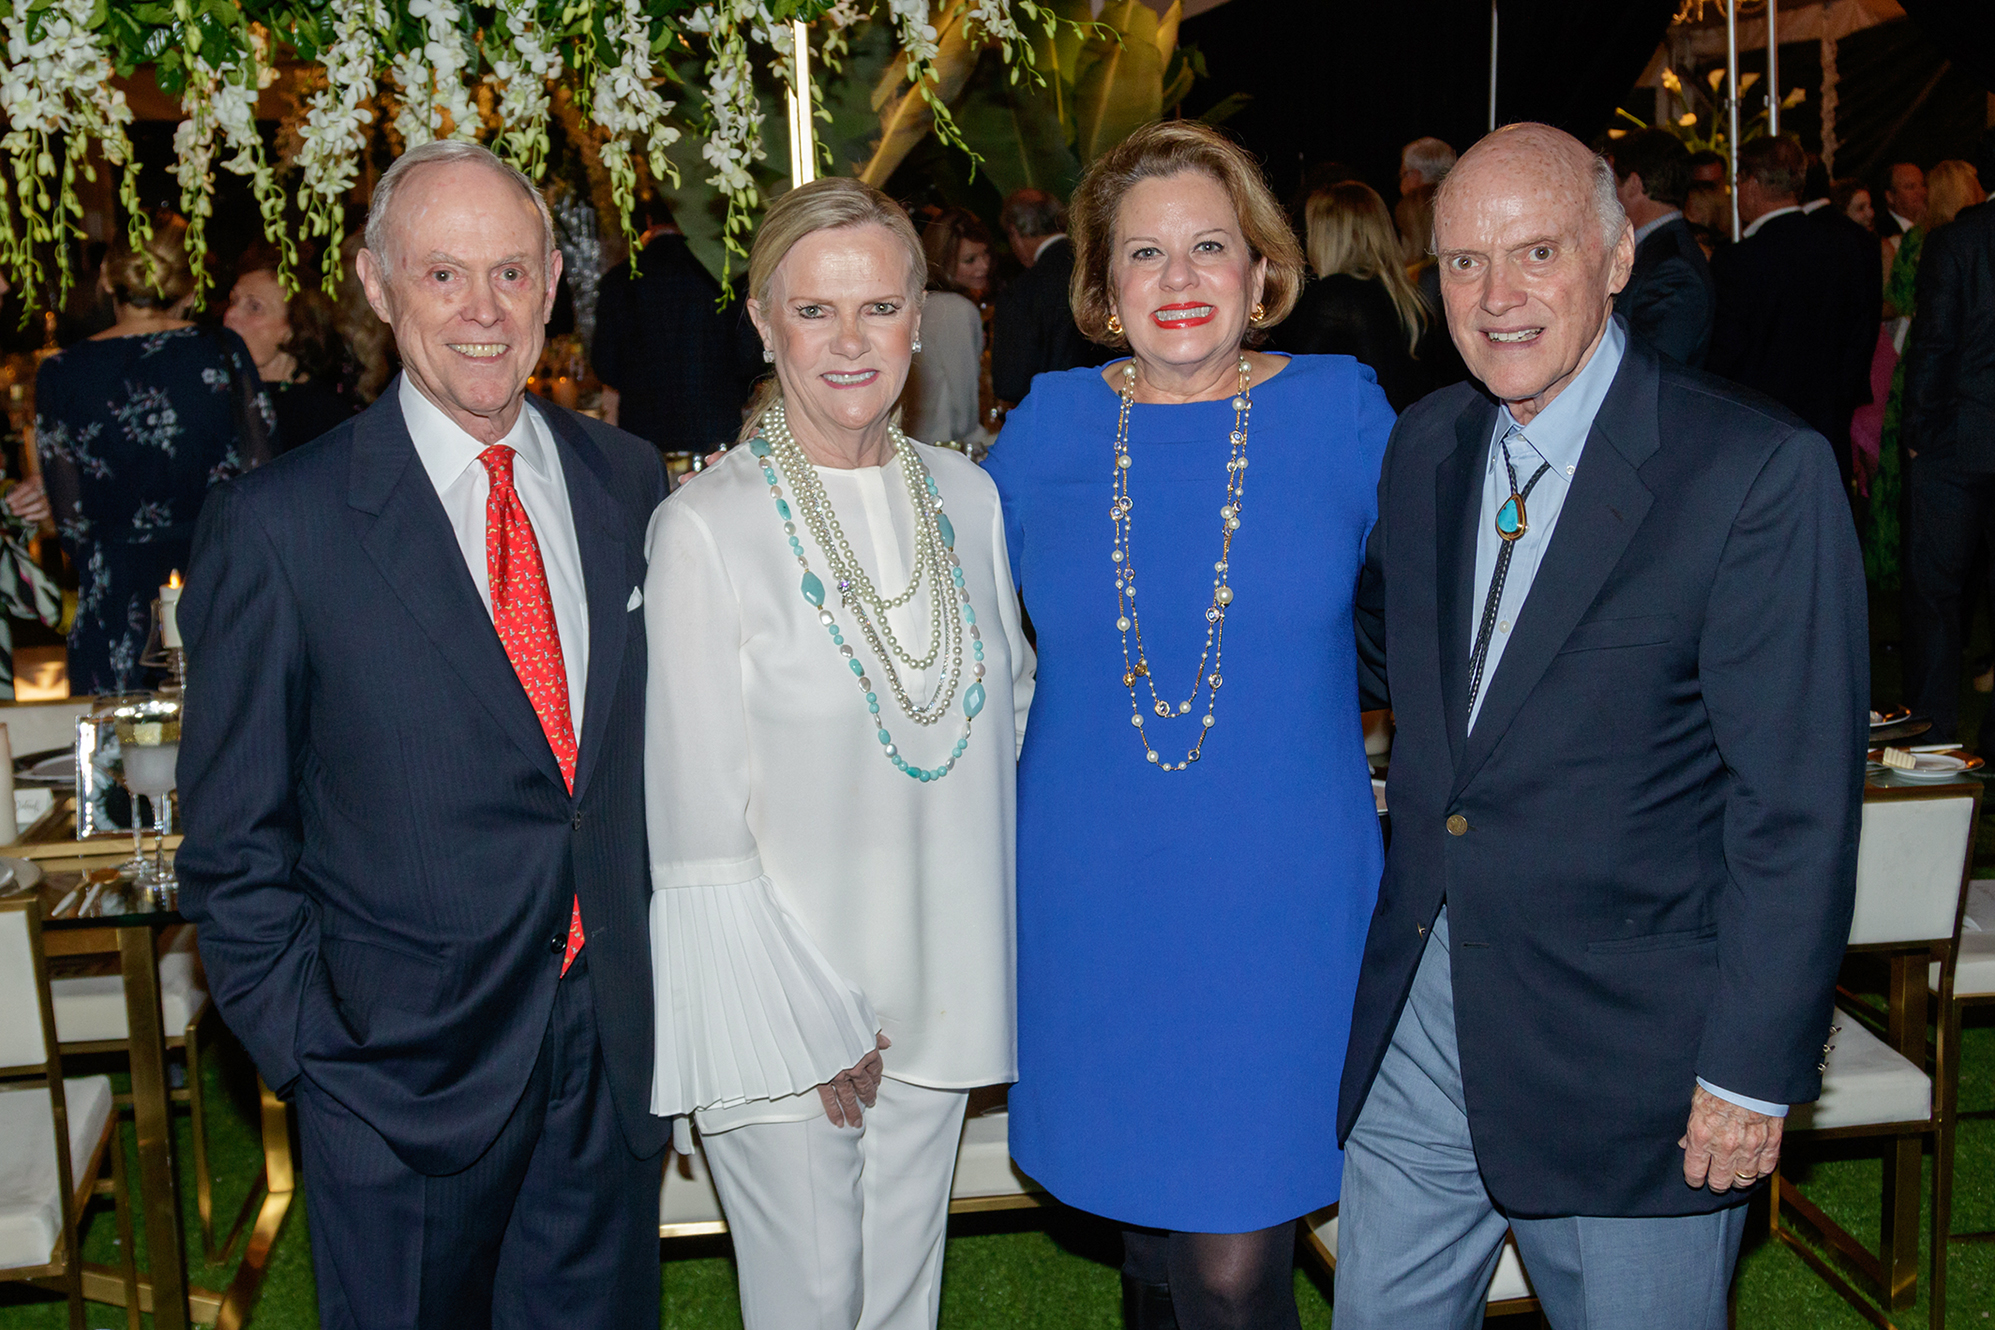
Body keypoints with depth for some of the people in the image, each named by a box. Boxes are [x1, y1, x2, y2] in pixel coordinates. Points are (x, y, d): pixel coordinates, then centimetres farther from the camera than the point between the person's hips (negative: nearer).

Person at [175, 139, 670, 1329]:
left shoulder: (627, 482, 2)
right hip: (403, 1074, -3)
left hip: (618, 1052, 4)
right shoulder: (275, 529, -11)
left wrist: (670, 991, 5)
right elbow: (234, 846, -5)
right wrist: (313, 1052, -8)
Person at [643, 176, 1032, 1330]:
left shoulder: (968, 498, 2)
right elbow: (699, 813, -12)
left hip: (939, 988, 5)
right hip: (776, 998, -4)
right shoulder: (706, 528, -14)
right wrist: (805, 1026, -11)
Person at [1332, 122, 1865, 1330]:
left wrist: (1754, 1068, -13)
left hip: (1627, 1044, -5)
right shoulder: (1427, 444, 6)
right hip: (1414, 1012, 6)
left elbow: (1800, 802, -14)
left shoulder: (1760, 470, -14)